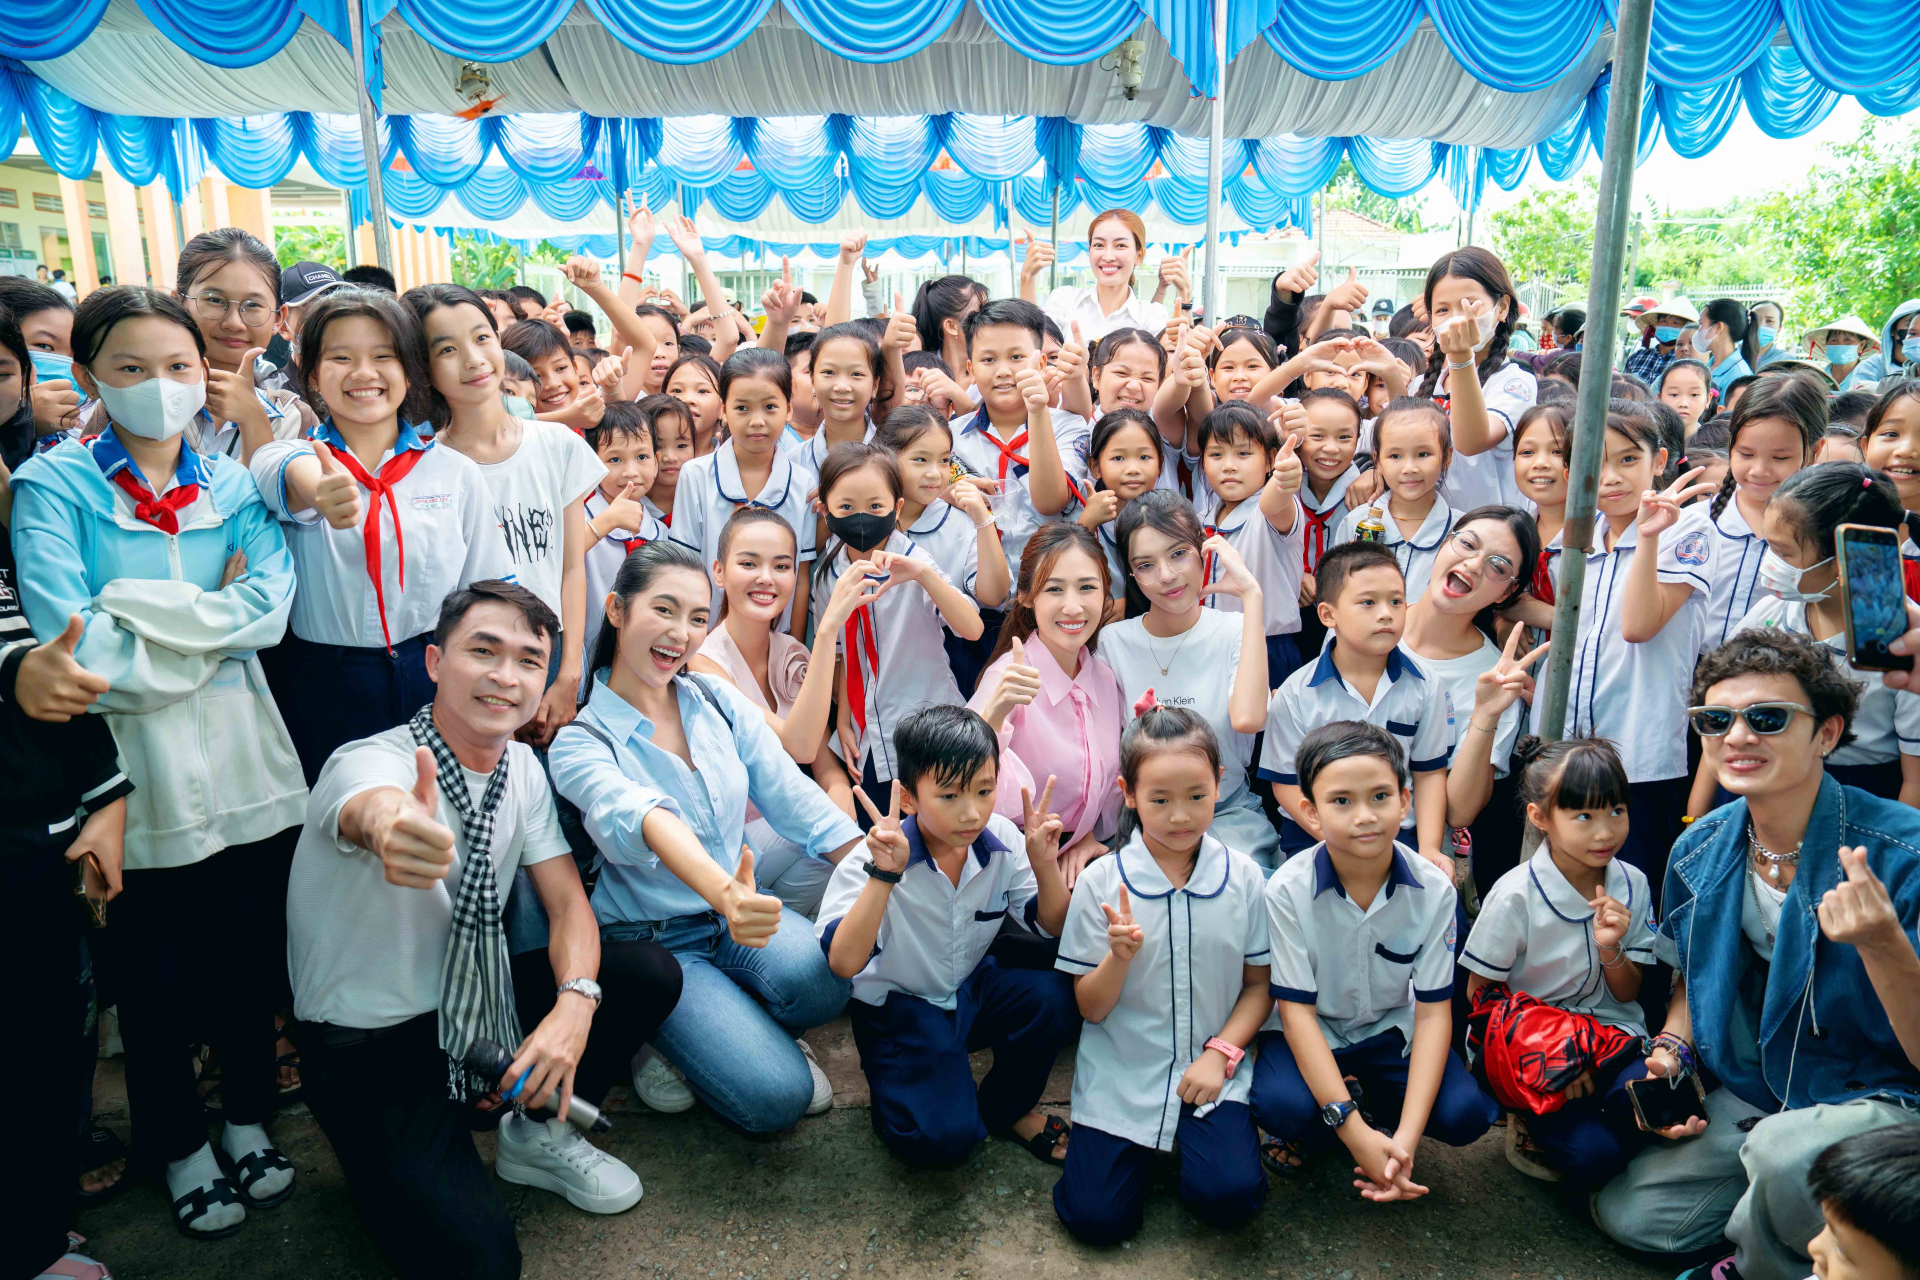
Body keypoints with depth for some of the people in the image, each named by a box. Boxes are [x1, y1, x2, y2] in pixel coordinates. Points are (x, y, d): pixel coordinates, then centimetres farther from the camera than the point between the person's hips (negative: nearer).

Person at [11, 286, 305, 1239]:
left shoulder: (234, 484, 6)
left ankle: (251, 1123, 38)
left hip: (243, 762, 3)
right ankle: (180, 1149, 35)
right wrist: (213, 618, -11)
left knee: (252, 954, 15)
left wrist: (130, 610, -14)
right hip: (129, 767, -2)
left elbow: (270, 609, -10)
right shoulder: (52, 486, -3)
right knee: (152, 975, 13)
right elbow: (69, 643, -16)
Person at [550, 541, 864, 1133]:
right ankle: (677, 1042, 11)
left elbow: (795, 801, 0)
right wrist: (722, 891, -56)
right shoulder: (579, 739, -14)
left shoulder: (720, 702, 2)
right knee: (776, 1094, -21)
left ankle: (742, 1027, 5)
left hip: (743, 912, 4)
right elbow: (637, 819, -36)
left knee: (825, 977, -29)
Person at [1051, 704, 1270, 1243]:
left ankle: (1198, 1134, 12)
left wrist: (1221, 1052, -11)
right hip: (1122, 1073, 0)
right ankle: (1144, 1146, 20)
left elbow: (1259, 983, 4)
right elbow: (1090, 1007, -5)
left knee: (1228, 1198, -21)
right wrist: (1120, 956, -25)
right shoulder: (1101, 882, -9)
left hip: (1211, 1069, 0)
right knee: (1097, 1217, -9)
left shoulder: (1243, 876, -5)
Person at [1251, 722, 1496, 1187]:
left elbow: (1434, 1010, -14)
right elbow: (1297, 1011, -20)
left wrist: (1407, 1135, -24)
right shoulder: (1288, 890, -23)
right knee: (1282, 1106, -32)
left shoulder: (1433, 888, -16)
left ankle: (1368, 1100, 8)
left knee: (1465, 1115, -22)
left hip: (1391, 1028, 3)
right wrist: (1353, 1131, -29)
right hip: (1313, 1032, -3)